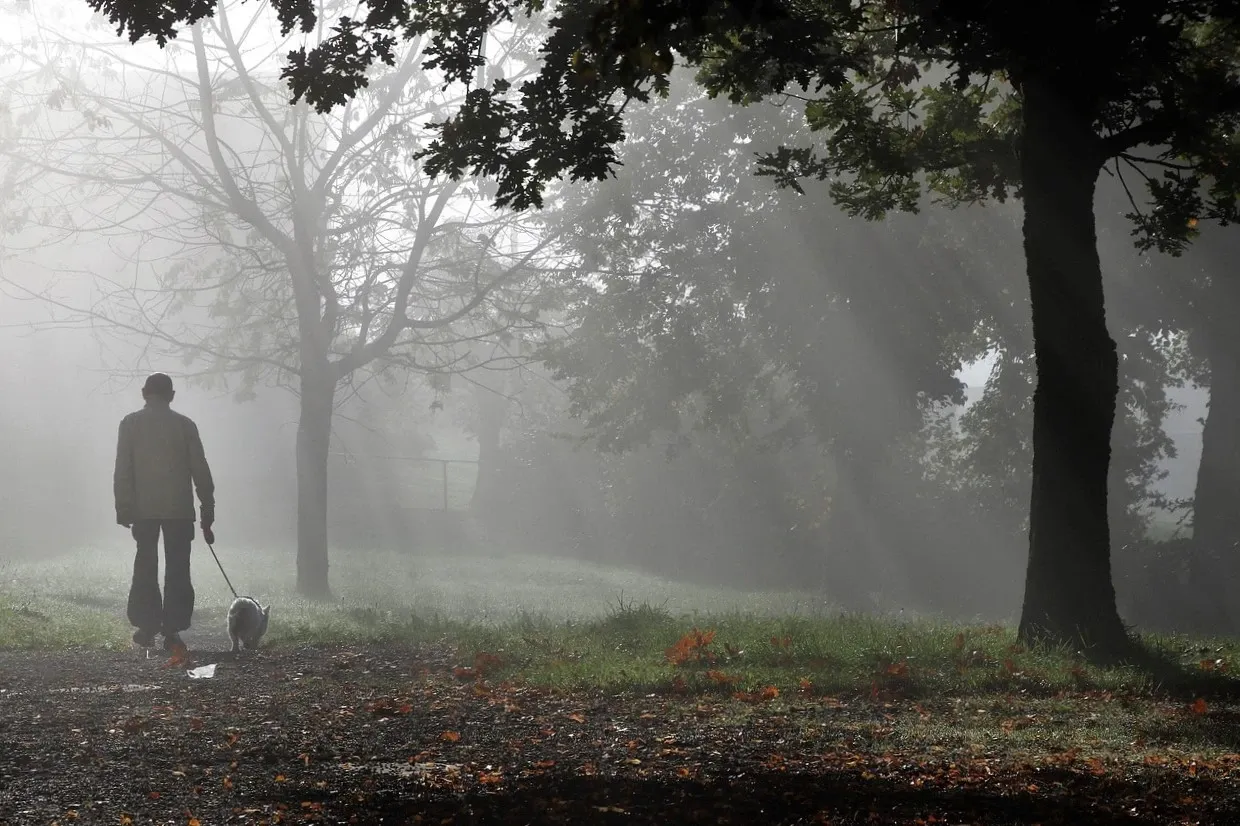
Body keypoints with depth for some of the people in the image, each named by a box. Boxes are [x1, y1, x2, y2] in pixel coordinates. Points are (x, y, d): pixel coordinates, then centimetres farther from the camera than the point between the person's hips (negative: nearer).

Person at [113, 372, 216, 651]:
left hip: (144, 508, 0)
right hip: (179, 509, 0)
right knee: (177, 570, 3)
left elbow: (122, 470, -2)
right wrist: (207, 514, 9)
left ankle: (147, 626, 4)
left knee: (145, 566, 11)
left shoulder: (131, 423, 3)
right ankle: (172, 631, -2)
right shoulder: (185, 425, 4)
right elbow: (200, 471, 4)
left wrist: (124, 509, 1)